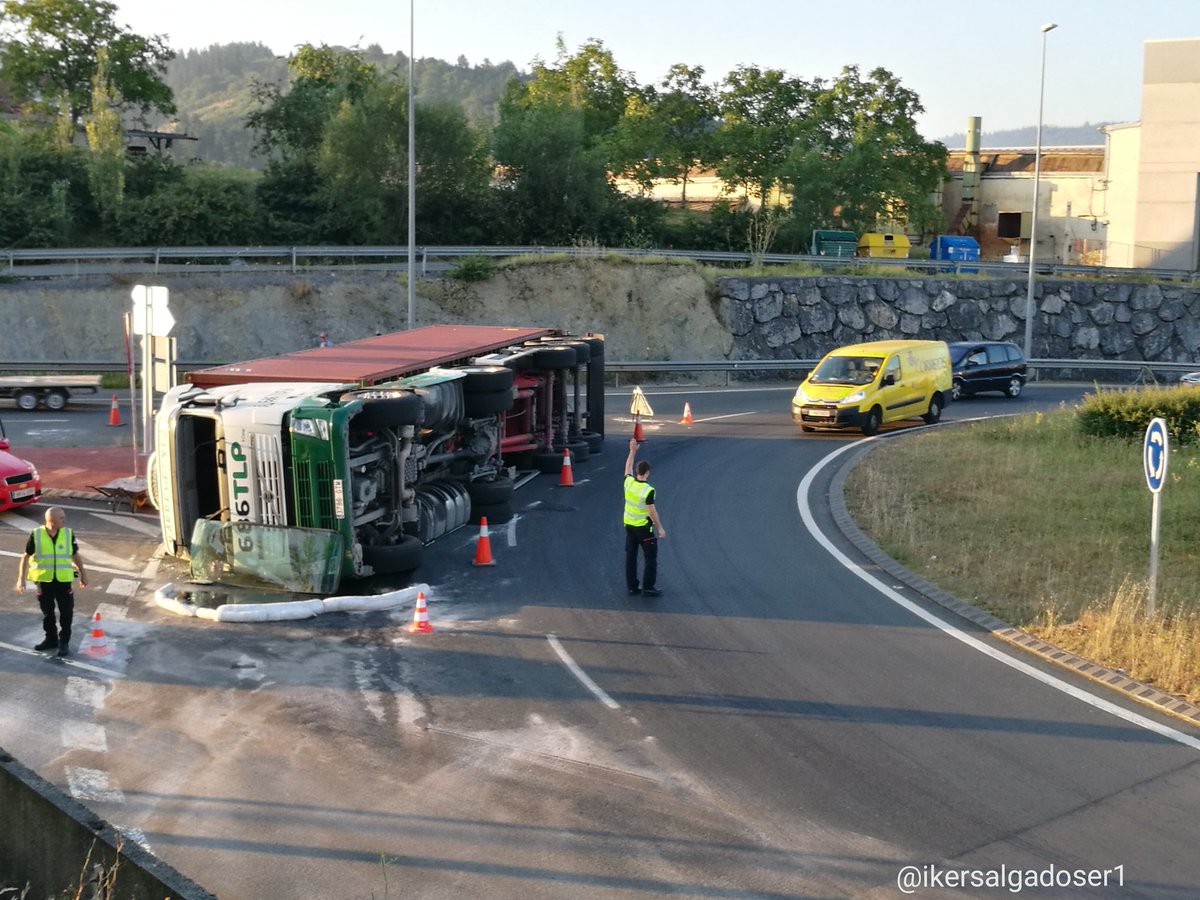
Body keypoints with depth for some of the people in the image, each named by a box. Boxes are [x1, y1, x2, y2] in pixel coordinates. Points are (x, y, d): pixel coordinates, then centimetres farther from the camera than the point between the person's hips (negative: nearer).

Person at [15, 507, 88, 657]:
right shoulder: (36, 535, -9)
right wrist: (21, 578, -7)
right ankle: (51, 639, 29)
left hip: (64, 580, 0)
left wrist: (83, 574, 13)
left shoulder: (68, 534, -5)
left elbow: (75, 556, 7)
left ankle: (64, 642, 16)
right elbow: (26, 557, -2)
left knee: (66, 612, 2)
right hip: (44, 580, 0)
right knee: (47, 612, 12)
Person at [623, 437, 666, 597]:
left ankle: (632, 586, 16)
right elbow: (652, 511, -20)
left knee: (630, 556, 12)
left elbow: (628, 468, 15)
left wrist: (632, 451, 21)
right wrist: (660, 528, -11)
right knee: (651, 558, 4)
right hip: (644, 527, -6)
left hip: (629, 525, 6)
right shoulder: (648, 490, -23)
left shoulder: (629, 482, -6)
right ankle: (648, 588, 3)